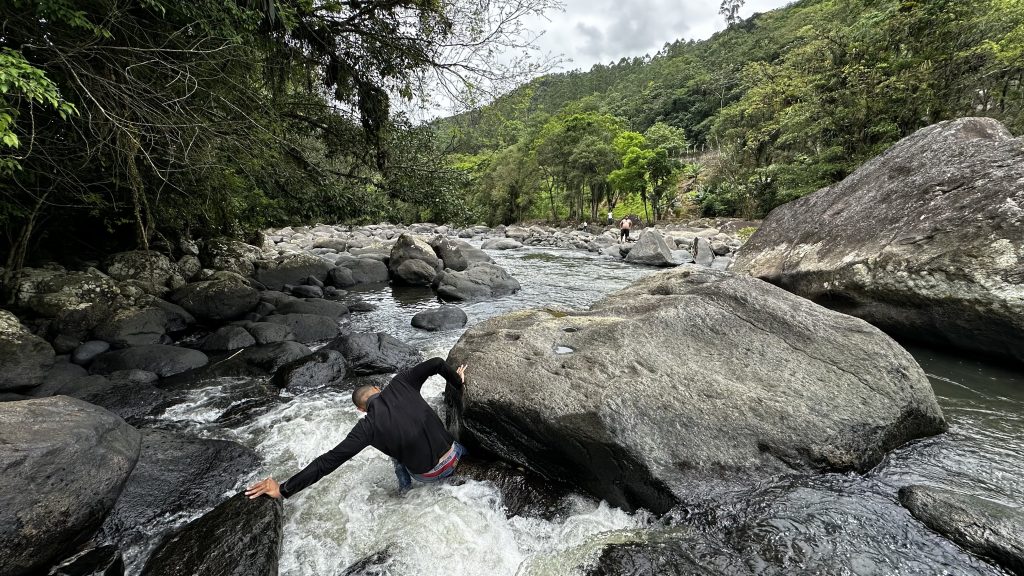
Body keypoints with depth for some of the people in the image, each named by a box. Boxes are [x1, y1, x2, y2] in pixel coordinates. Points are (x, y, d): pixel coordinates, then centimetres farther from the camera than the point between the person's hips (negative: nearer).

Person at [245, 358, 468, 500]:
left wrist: (283, 490, -6)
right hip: (452, 458, 2)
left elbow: (329, 461, -13)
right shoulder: (400, 384, -9)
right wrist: (458, 383, 9)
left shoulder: (368, 426, -13)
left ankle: (404, 485, 28)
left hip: (427, 475, -2)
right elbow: (436, 363, -9)